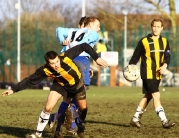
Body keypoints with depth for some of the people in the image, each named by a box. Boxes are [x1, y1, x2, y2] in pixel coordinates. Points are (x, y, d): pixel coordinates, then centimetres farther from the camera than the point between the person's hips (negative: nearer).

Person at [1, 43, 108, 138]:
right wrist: (14, 90, -27)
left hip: (77, 83, 1)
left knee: (83, 109, 9)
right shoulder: (45, 70, -34)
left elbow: (84, 46, -32)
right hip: (60, 85, -1)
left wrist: (97, 58, -32)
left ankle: (80, 126, 42)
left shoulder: (66, 57, -39)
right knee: (48, 108, -15)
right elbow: (29, 81, -24)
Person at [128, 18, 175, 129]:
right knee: (156, 96, -13)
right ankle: (164, 121, -15)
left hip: (157, 74, 6)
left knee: (148, 96, 13)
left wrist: (165, 65, -16)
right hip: (148, 73, -6)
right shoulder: (144, 41, -4)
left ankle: (136, 118, 25)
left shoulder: (164, 41, 9)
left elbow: (167, 56, 2)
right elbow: (136, 56, 1)